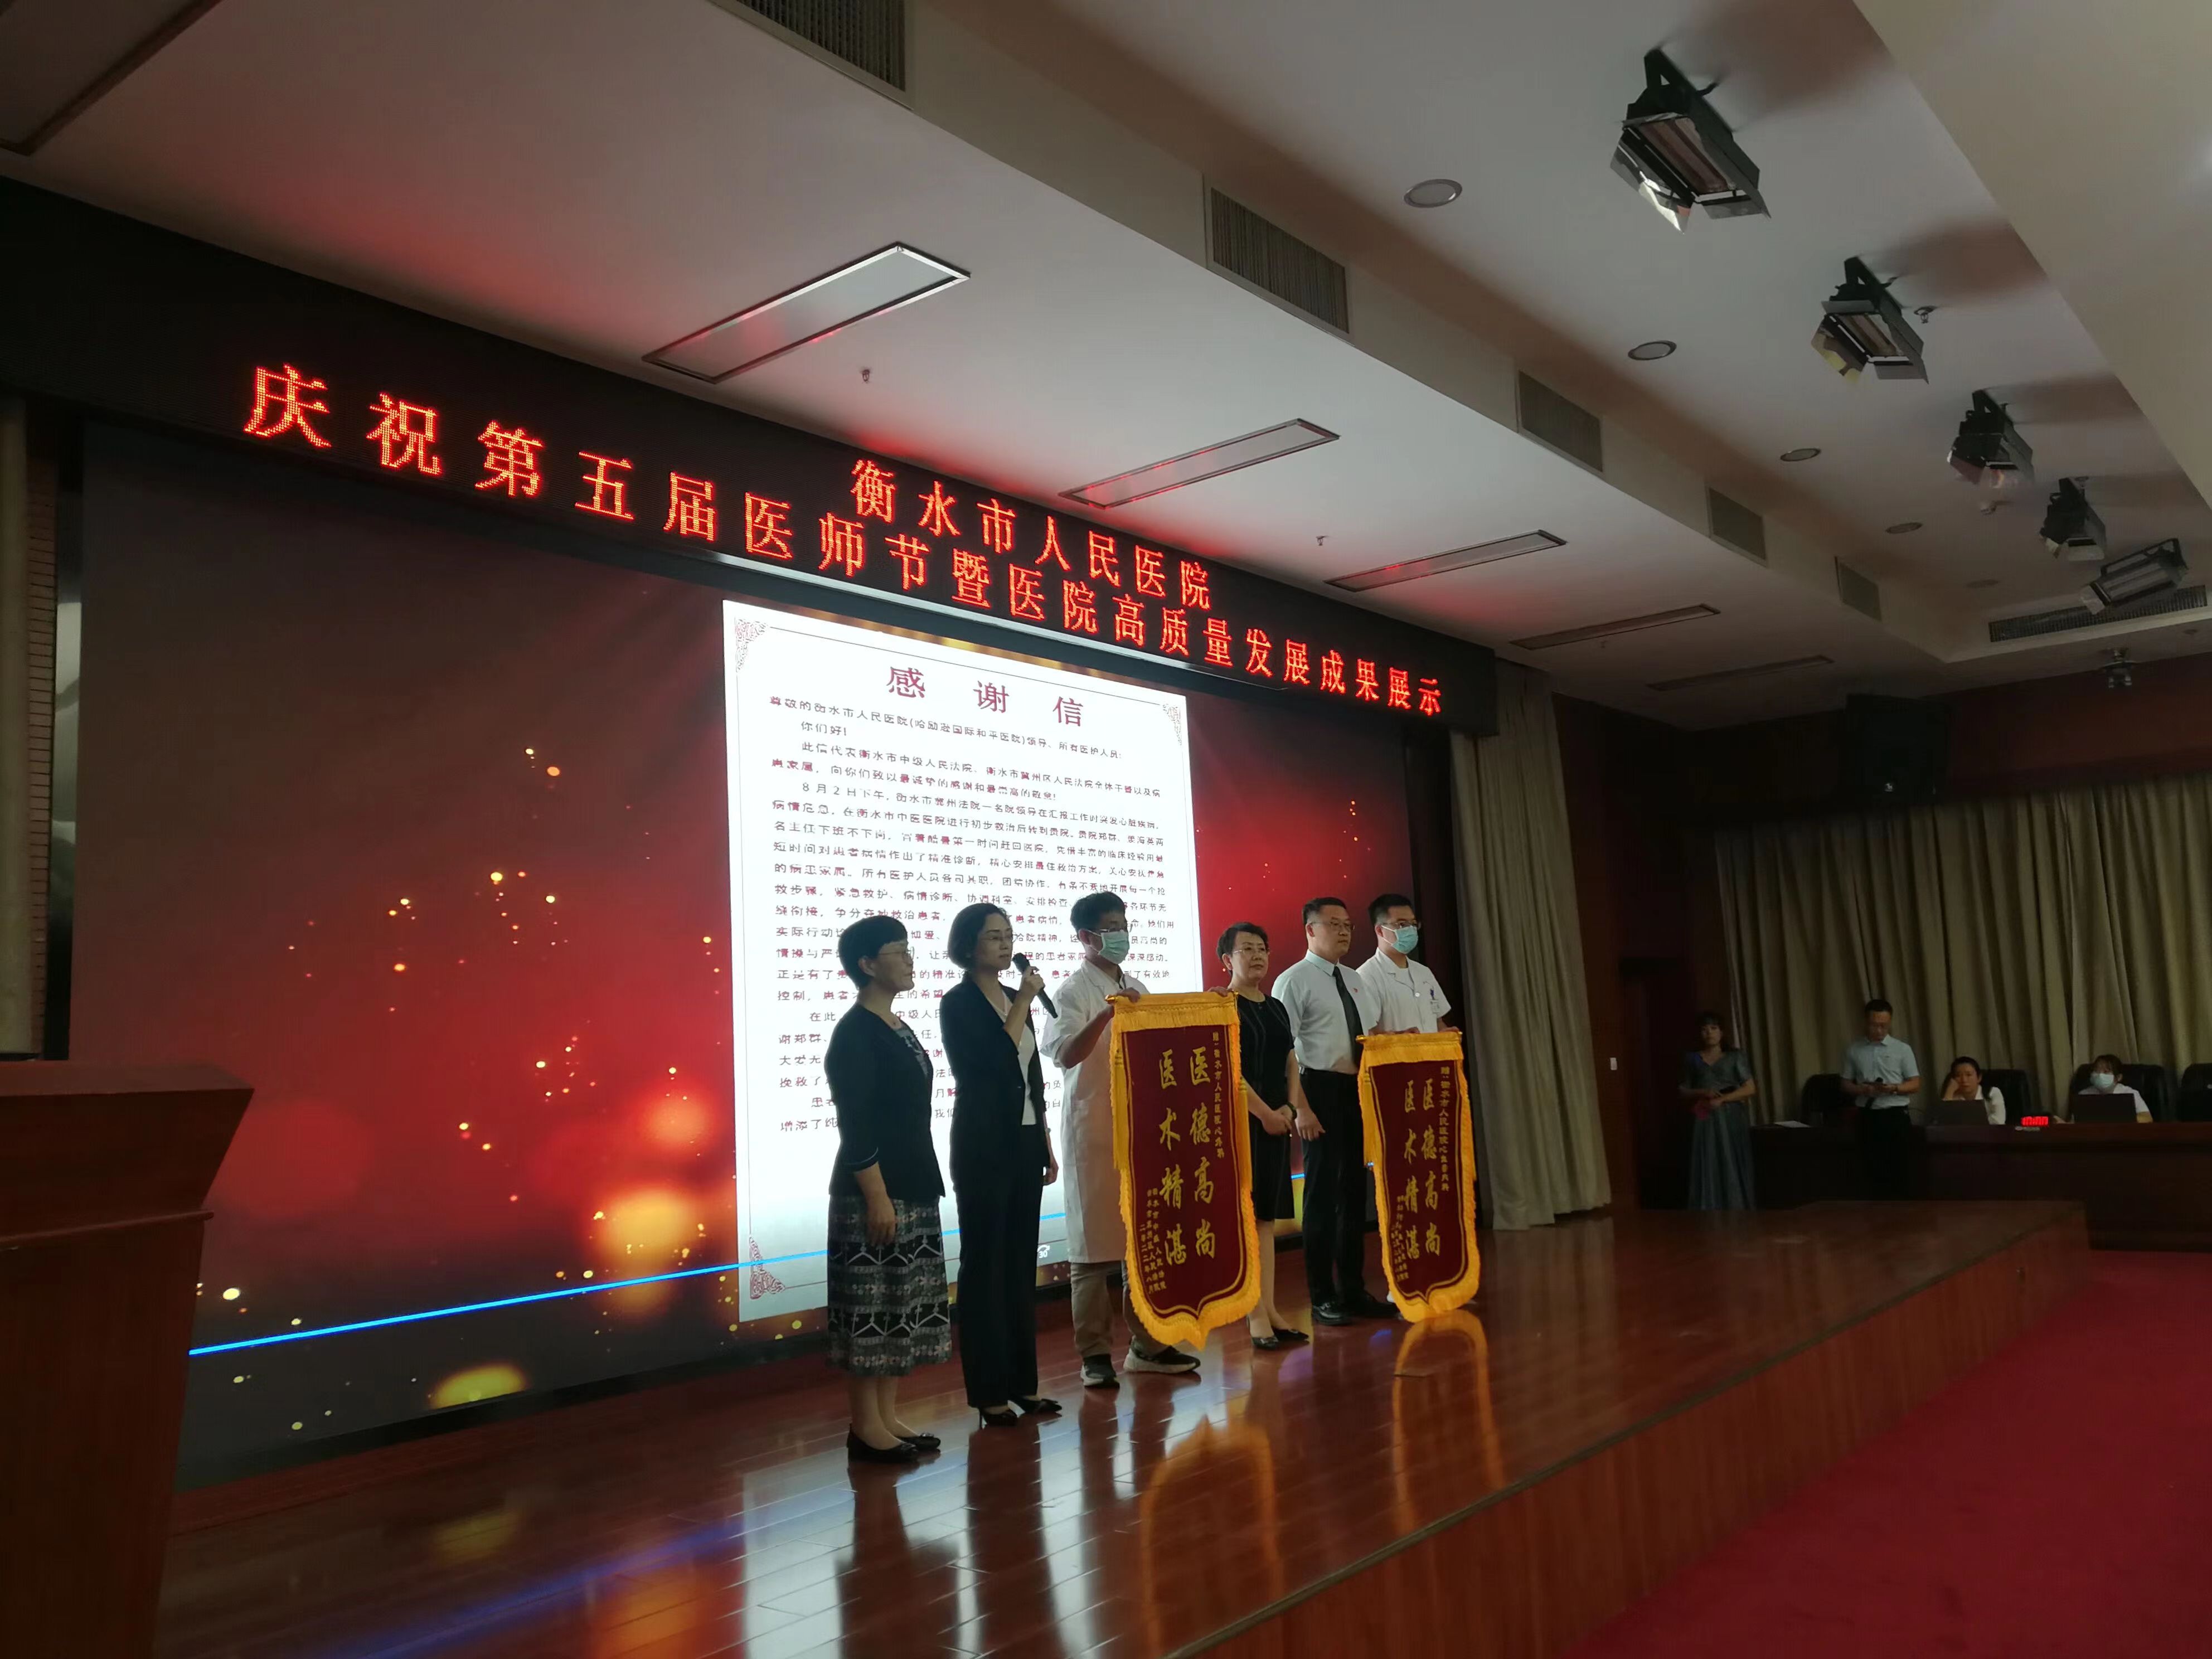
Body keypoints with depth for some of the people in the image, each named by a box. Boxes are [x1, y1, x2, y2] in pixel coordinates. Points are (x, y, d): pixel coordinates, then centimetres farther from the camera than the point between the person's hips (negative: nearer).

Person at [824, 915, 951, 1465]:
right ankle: (866, 1427, 5)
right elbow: (854, 1125, -18)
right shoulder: (855, 1033, -13)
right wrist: (876, 1195, -21)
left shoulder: (900, 1029, 13)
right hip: (873, 1191, -9)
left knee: (904, 1304, 12)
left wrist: (919, 1185, 16)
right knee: (871, 1307, -3)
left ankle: (888, 1416, 20)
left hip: (913, 1186, 9)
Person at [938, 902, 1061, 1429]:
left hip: (1024, 1143, 7)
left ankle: (1022, 1381, 18)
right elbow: (997, 1063, -21)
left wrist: (1047, 1145, 15)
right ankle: (989, 1391, 6)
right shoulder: (957, 1003, -8)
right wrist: (1025, 1003, -14)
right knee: (985, 1264, -1)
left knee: (1022, 1262, 10)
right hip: (984, 1146, -7)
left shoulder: (1015, 1000, 12)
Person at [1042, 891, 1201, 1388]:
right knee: (1094, 1241, -1)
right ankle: (1095, 1354, 5)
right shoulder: (1073, 991, -7)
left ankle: (1146, 1343, 20)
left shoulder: (1138, 990, 14)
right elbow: (1064, 1055, -21)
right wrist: (1106, 1015, -34)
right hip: (1095, 1132, -6)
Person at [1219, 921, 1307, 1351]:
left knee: (1267, 1216, 8)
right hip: (1240, 1120, -7)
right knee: (1245, 1215, -5)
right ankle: (1255, 1316, -2)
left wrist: (1290, 1108, -3)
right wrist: (1265, 1113, -16)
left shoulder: (1276, 1008, 15)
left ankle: (1271, 1310, 12)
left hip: (1276, 1120, 7)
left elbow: (1290, 1063, 13)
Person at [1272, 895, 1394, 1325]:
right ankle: (1323, 1298, 12)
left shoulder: (1357, 982, 15)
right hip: (1322, 1090, -7)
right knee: (1323, 1193, 1)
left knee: (1355, 1191, 13)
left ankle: (1354, 1290, 24)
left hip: (1359, 1091, 7)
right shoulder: (1293, 981, -8)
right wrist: (1300, 1108, -20)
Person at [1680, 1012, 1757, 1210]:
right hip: (1705, 1120, 1)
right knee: (1708, 1168, -4)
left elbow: (1750, 1088, -2)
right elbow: (1683, 1091, 11)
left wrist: (1722, 1099, -13)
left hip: (1731, 1119, -1)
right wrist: (1702, 1092, -9)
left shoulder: (1735, 1056, 4)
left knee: (1734, 1166, -2)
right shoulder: (1692, 1058, 10)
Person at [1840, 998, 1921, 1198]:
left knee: (1902, 1169, 0)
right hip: (1869, 1117, 1)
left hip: (1897, 1115, -1)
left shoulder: (1902, 1049, 2)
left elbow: (1915, 1084, 1)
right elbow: (1846, 1085, 10)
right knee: (1873, 1171, 5)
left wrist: (1894, 1088, -18)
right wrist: (1862, 1089, -12)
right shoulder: (1853, 1051, 6)